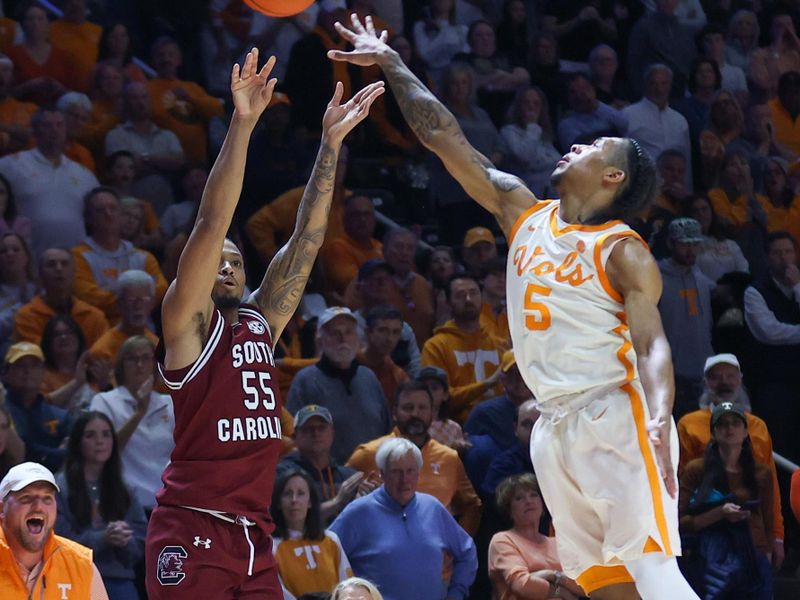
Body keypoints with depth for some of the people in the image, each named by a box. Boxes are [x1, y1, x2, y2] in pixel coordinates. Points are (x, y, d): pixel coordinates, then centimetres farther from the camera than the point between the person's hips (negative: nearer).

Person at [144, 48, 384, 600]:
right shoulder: (189, 323, 1)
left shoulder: (260, 323, 17)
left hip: (254, 535, 6)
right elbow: (212, 224, -10)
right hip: (192, 532, -6)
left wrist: (331, 143, 9)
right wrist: (243, 124, -17)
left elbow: (306, 239, 14)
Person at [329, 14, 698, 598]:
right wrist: (391, 64, 17)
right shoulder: (524, 214, 14)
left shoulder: (623, 251, -4)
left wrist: (660, 415, -31)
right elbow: (446, 138, 17)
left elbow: (652, 343, -13)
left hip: (616, 416, -7)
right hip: (556, 426, 7)